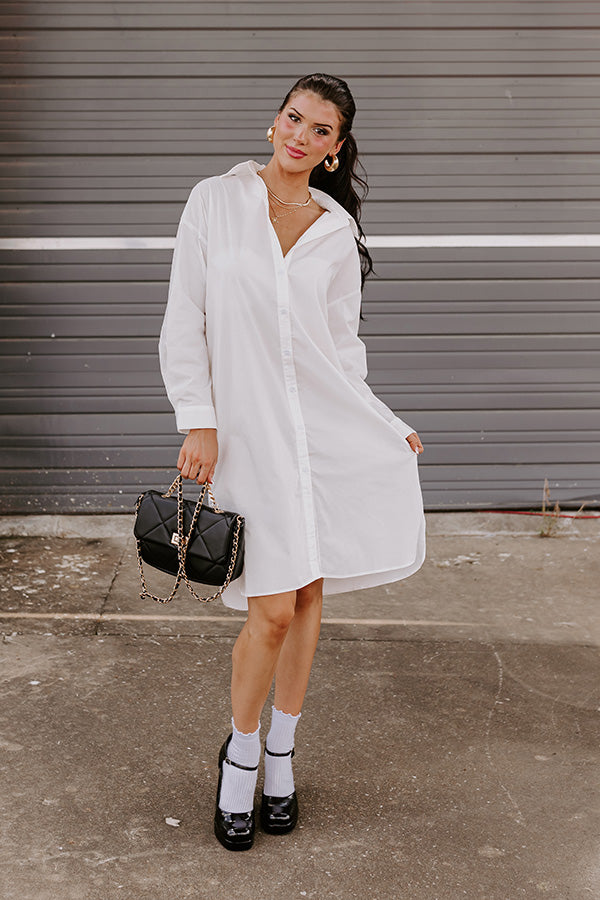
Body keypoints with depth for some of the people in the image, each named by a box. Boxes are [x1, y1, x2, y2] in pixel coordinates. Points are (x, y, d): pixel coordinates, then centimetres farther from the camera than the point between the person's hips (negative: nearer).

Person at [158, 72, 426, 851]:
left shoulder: (338, 232, 7)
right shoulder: (215, 201, 1)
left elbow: (342, 343, 11)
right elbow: (184, 322, -1)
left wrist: (384, 428, 8)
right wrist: (198, 422, -8)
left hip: (326, 425, 3)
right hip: (249, 427, -3)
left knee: (307, 596, 8)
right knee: (273, 610, -7)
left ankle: (281, 754, 28)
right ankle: (240, 753, 20)